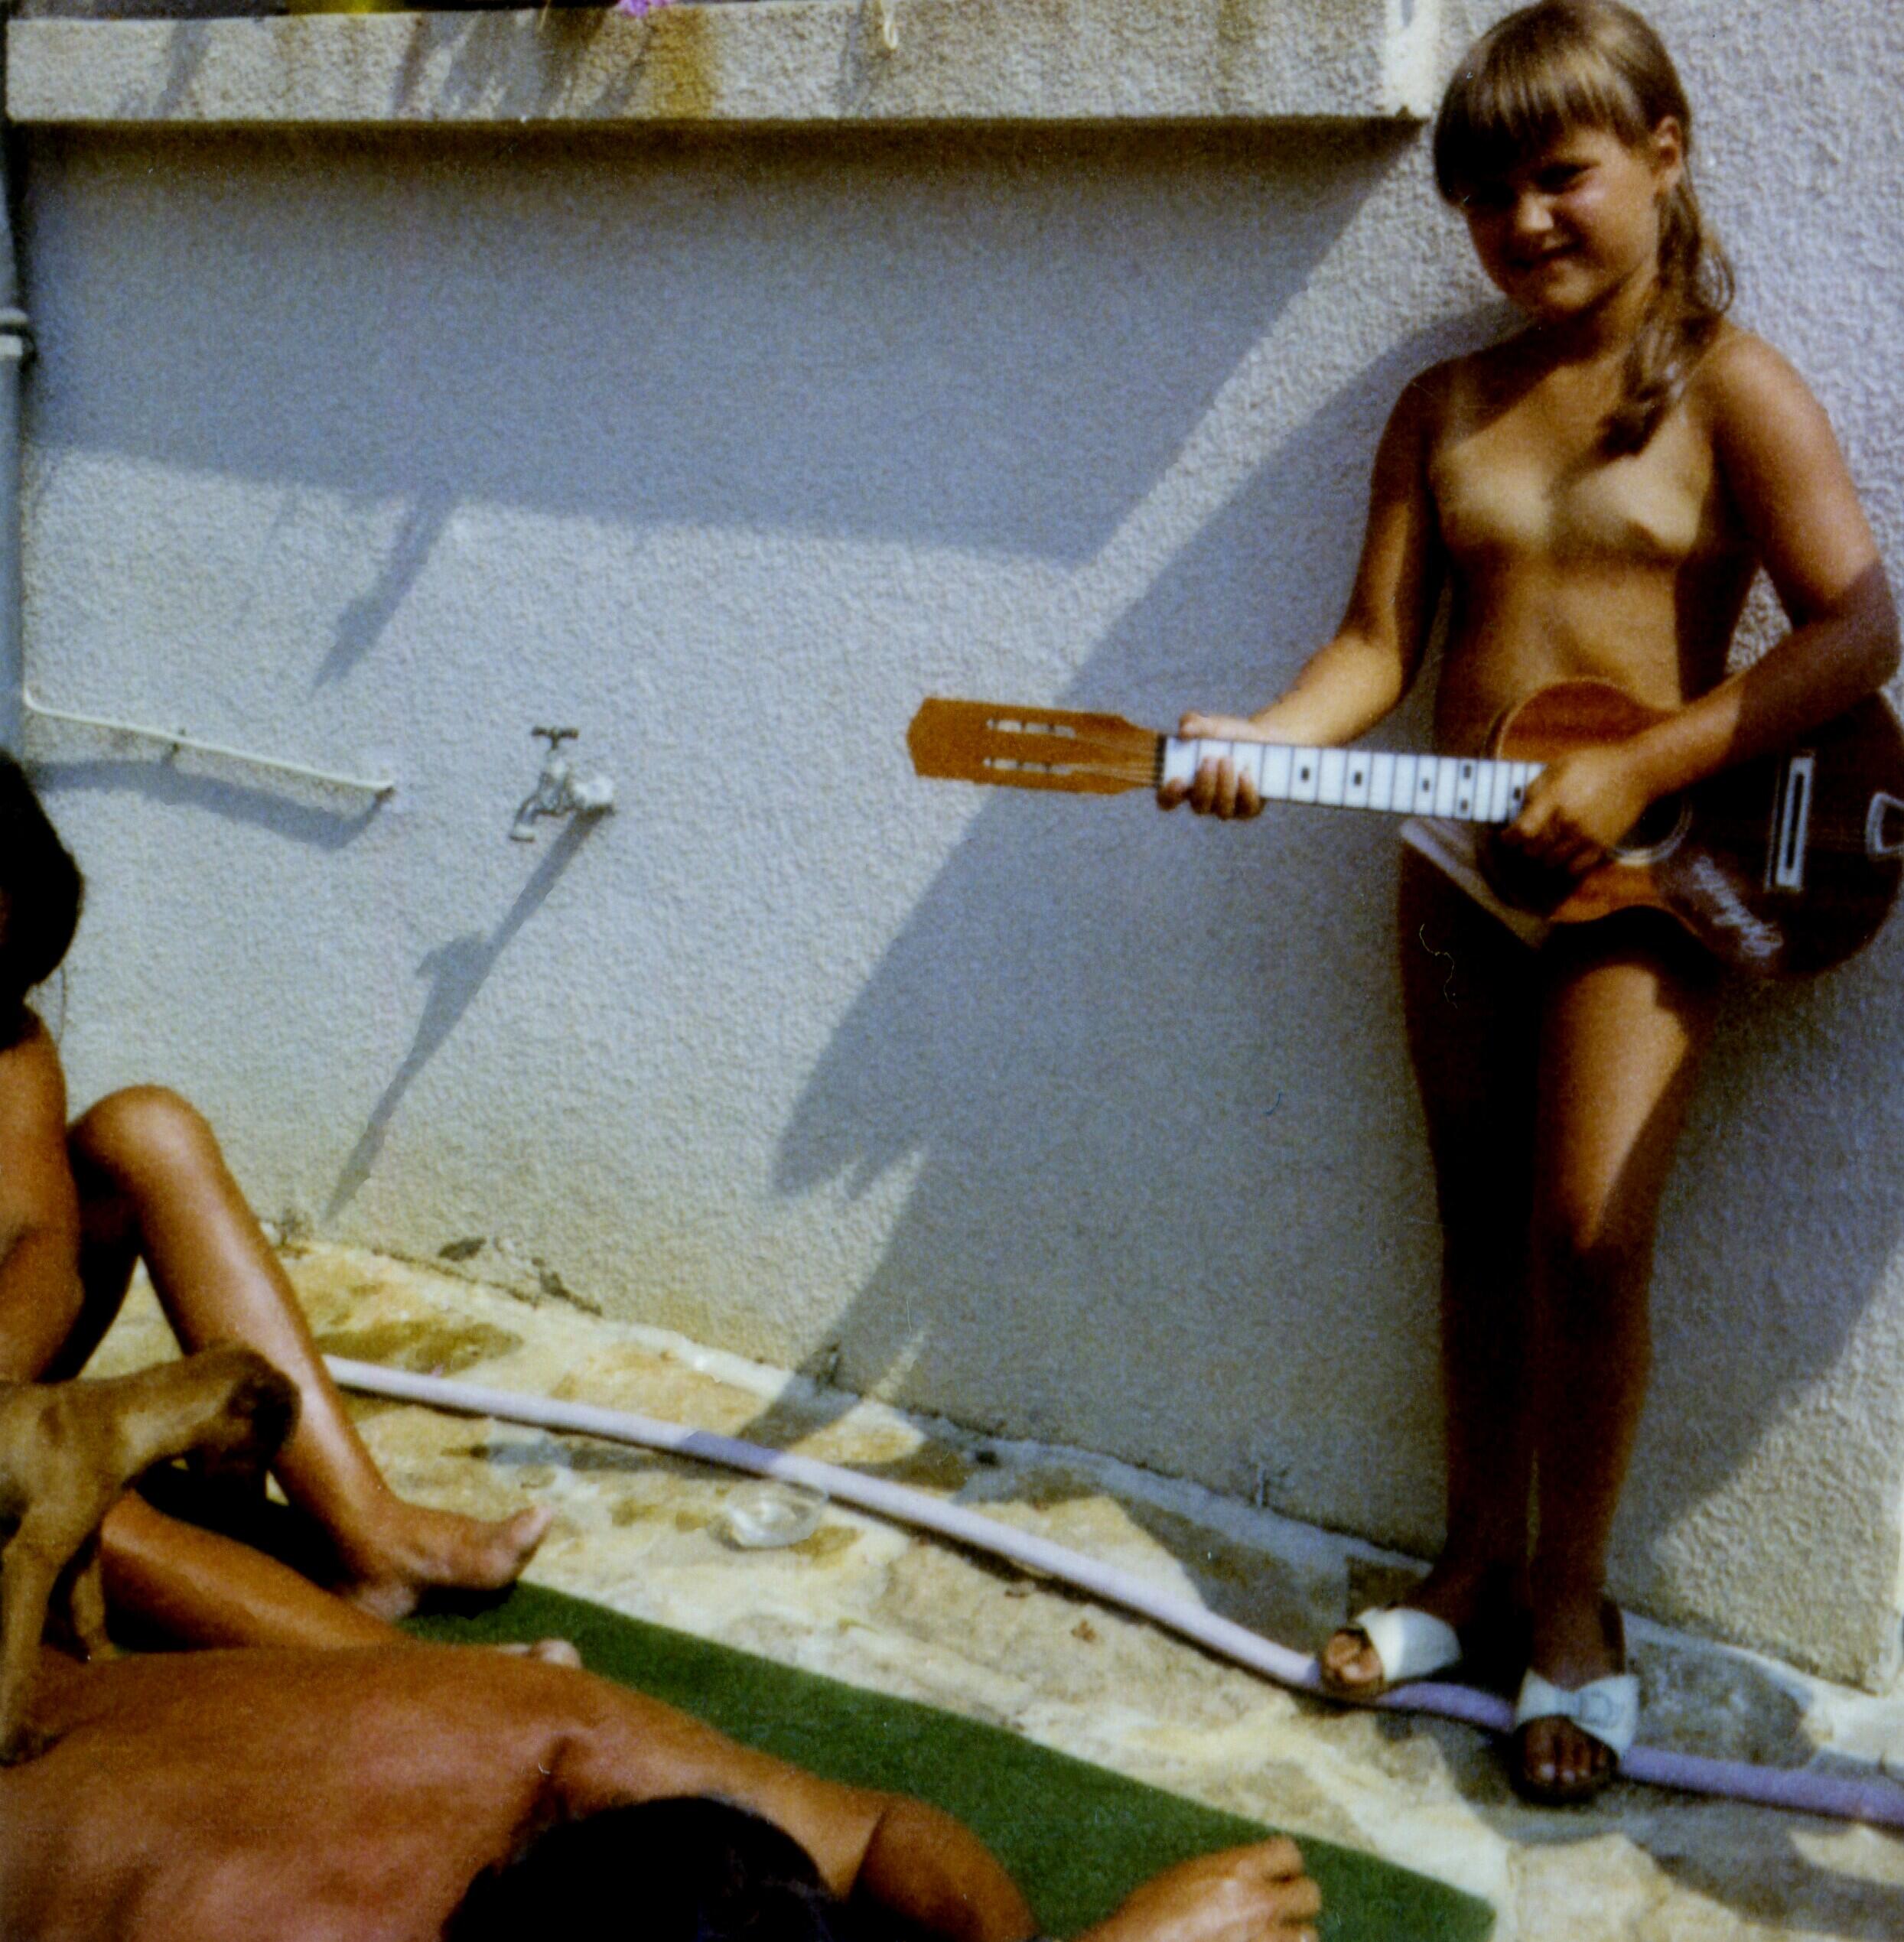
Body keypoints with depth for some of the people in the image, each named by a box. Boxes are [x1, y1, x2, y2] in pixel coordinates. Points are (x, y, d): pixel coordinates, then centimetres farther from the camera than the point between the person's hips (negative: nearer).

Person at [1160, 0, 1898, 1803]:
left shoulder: (1727, 389, -6)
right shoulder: (1444, 411, 8)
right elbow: (1381, 640, 5)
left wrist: (1638, 772, -19)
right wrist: (1264, 739, -15)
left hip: (1643, 879, -5)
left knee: (1588, 1232, -12)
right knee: (1480, 1228, 13)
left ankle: (1571, 1600, 6)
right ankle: (1482, 1556, 27)